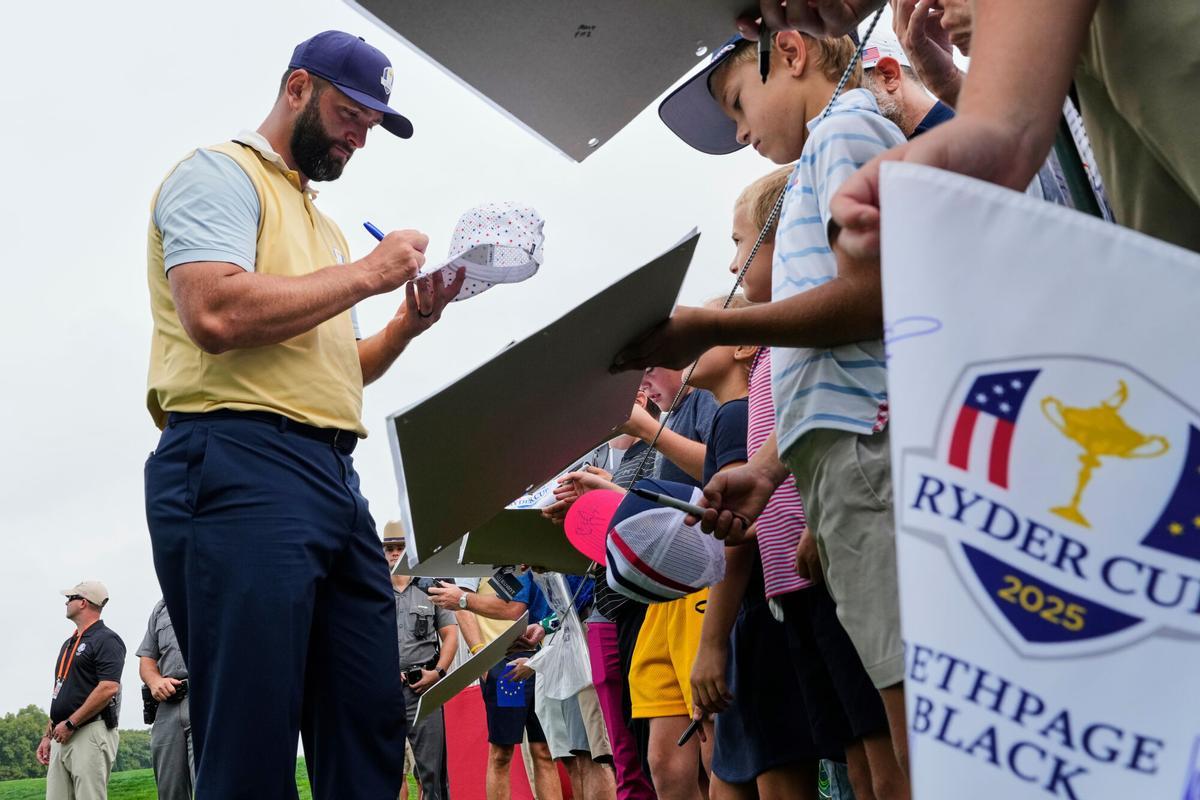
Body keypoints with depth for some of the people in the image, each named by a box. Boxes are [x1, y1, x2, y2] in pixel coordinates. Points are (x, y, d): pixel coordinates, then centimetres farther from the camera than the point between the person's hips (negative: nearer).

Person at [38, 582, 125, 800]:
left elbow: (109, 688, -18)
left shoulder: (106, 640, -6)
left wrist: (70, 724, -17)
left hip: (91, 733, -9)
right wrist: (48, 736, 18)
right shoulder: (69, 644, 23)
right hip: (62, 736, 9)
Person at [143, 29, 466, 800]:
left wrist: (411, 321, 15)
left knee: (372, 727, 6)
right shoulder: (220, 174, 1)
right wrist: (367, 272, -8)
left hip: (333, 475, 9)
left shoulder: (321, 221, 27)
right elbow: (215, 315, -18)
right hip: (241, 465, -9)